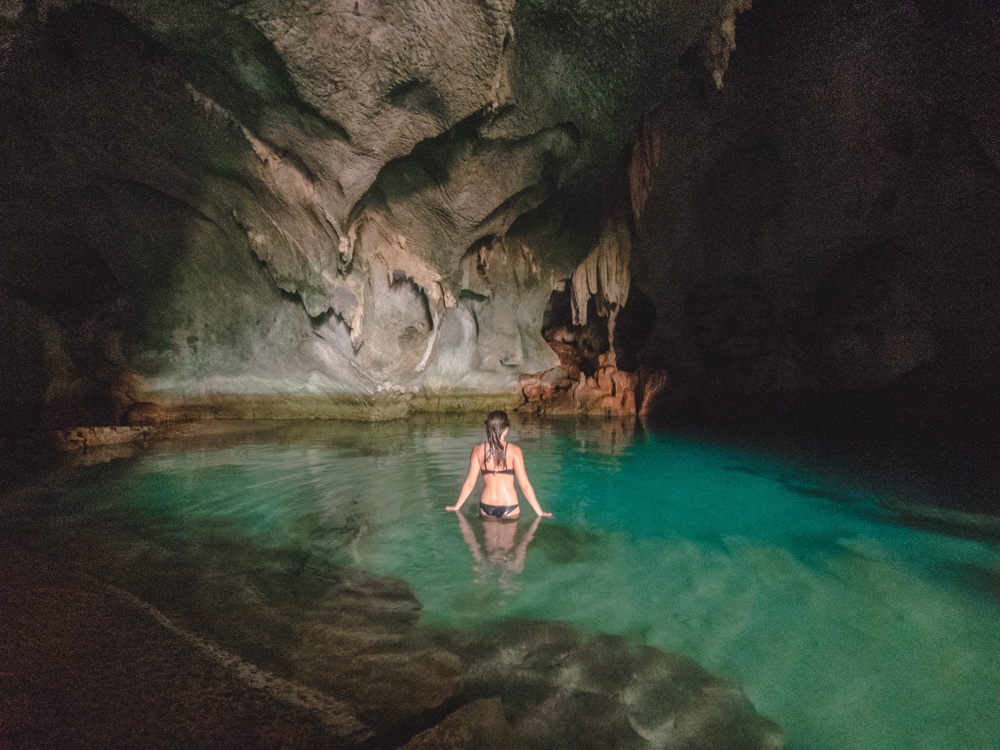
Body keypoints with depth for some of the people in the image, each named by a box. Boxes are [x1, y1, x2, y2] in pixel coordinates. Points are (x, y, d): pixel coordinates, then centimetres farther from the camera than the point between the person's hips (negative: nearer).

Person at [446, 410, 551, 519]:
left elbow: (470, 483, 3)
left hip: (486, 508, 2)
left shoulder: (478, 450, -1)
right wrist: (540, 512, 0)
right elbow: (525, 485, -8)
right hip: (509, 507, -2)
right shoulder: (514, 451, -8)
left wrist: (456, 506, 16)